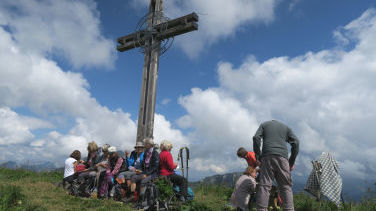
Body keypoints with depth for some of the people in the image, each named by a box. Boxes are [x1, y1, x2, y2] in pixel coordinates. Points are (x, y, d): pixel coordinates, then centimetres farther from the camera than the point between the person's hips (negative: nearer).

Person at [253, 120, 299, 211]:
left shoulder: (264, 124, 23)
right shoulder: (286, 127, 26)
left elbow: (256, 138, 5)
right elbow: (296, 142, 12)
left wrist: (258, 156, 7)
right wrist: (291, 162, 15)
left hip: (267, 157, -1)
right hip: (282, 157, 1)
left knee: (264, 185, -5)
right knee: (286, 186, 4)